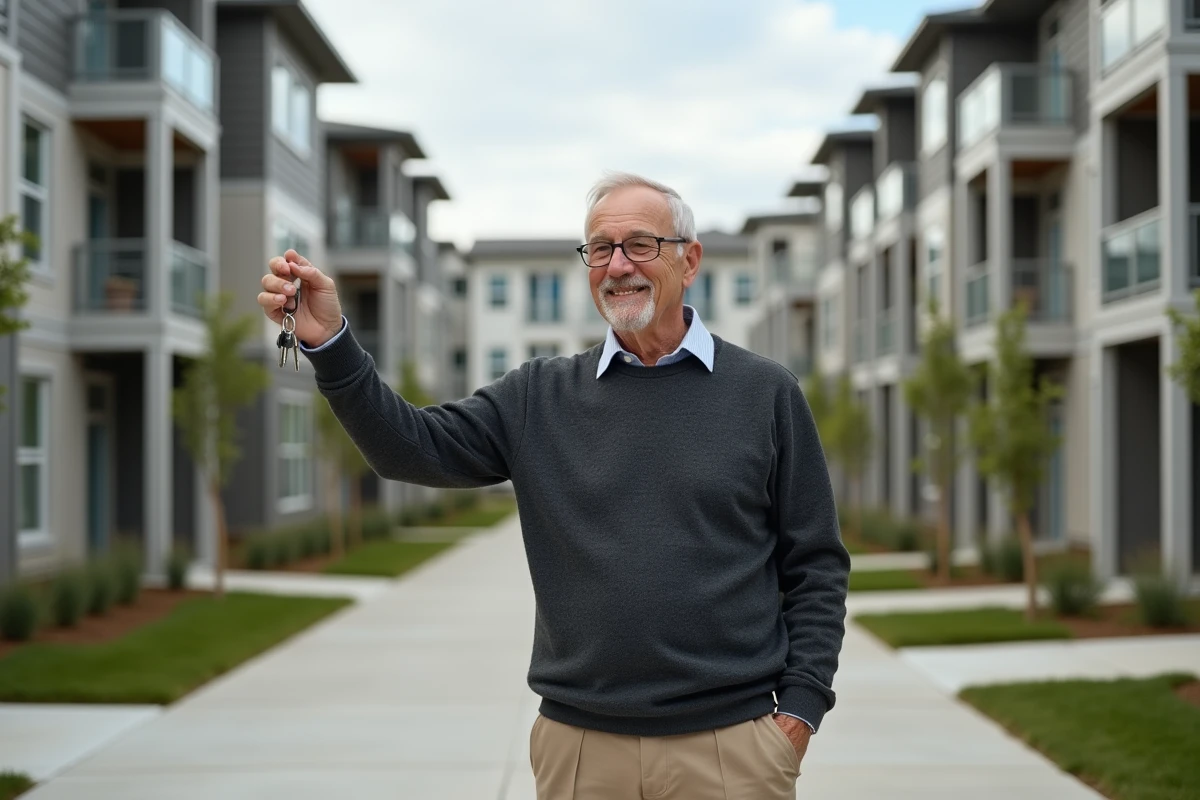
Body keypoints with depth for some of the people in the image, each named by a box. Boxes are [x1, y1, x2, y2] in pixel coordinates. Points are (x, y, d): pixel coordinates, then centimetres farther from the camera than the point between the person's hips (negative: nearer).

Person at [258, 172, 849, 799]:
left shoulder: (765, 394, 2)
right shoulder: (538, 397, 7)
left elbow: (816, 566, 3)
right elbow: (412, 448, -1)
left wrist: (800, 708, -4)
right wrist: (328, 343, -14)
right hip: (579, 746, 2)